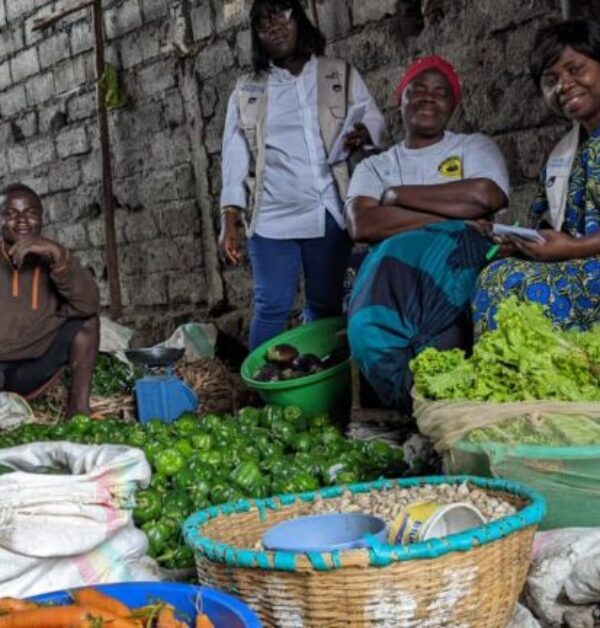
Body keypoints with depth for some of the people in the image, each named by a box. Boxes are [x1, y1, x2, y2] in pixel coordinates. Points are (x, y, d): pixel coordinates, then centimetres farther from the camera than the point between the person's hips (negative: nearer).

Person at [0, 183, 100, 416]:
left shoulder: (51, 258, 4)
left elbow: (88, 305, -13)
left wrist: (59, 257, -27)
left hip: (31, 368, 5)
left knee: (87, 318, -6)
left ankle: (78, 407, -8)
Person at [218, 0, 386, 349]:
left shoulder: (342, 75, 11)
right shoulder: (247, 92, 10)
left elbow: (376, 122, 10)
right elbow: (235, 157, 7)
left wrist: (363, 134, -15)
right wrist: (230, 221, -2)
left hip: (329, 212, 1)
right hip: (272, 216, 0)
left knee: (326, 306, 6)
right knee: (271, 306, -4)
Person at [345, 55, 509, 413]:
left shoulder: (474, 146, 20)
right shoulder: (374, 167, 23)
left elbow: (485, 195, -6)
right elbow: (363, 225, -1)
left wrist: (398, 194, 2)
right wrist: (454, 214, -8)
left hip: (458, 260, -1)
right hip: (393, 267, 1)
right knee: (371, 327, -36)